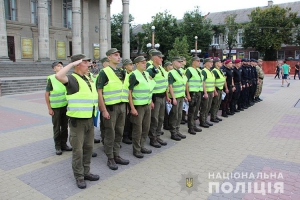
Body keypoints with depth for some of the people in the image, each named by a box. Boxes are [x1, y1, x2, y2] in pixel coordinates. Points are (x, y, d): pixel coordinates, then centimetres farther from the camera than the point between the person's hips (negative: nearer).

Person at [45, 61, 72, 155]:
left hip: (65, 106, 4)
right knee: (56, 127, 5)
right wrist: (49, 108, -9)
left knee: (64, 126, 11)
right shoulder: (51, 79, -9)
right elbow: (46, 94, -7)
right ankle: (57, 146, 16)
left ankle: (64, 144, 25)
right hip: (55, 107, -4)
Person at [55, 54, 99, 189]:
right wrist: (72, 64, -21)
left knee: (88, 147, 15)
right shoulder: (72, 79, -10)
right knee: (78, 149, 2)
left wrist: (95, 113, 19)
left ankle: (86, 172, 29)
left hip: (90, 119, 8)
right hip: (77, 120, -7)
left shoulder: (88, 79, 14)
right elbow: (58, 76, -32)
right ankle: (79, 176, 16)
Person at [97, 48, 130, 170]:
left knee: (119, 133, 13)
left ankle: (116, 156, 26)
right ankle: (110, 159, 17)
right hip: (110, 107, -6)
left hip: (122, 106, 6)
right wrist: (104, 110, -16)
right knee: (110, 134, 3)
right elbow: (99, 92, -12)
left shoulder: (122, 72, 12)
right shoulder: (104, 72, -7)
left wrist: (126, 106, 13)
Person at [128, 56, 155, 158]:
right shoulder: (134, 75, -11)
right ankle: (136, 150, 15)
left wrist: (151, 102, 17)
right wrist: (132, 108, -18)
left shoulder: (146, 74, 10)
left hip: (147, 105, 7)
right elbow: (129, 92, -14)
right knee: (138, 129, 1)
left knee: (146, 127, 13)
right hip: (138, 106, -7)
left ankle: (142, 146, 28)